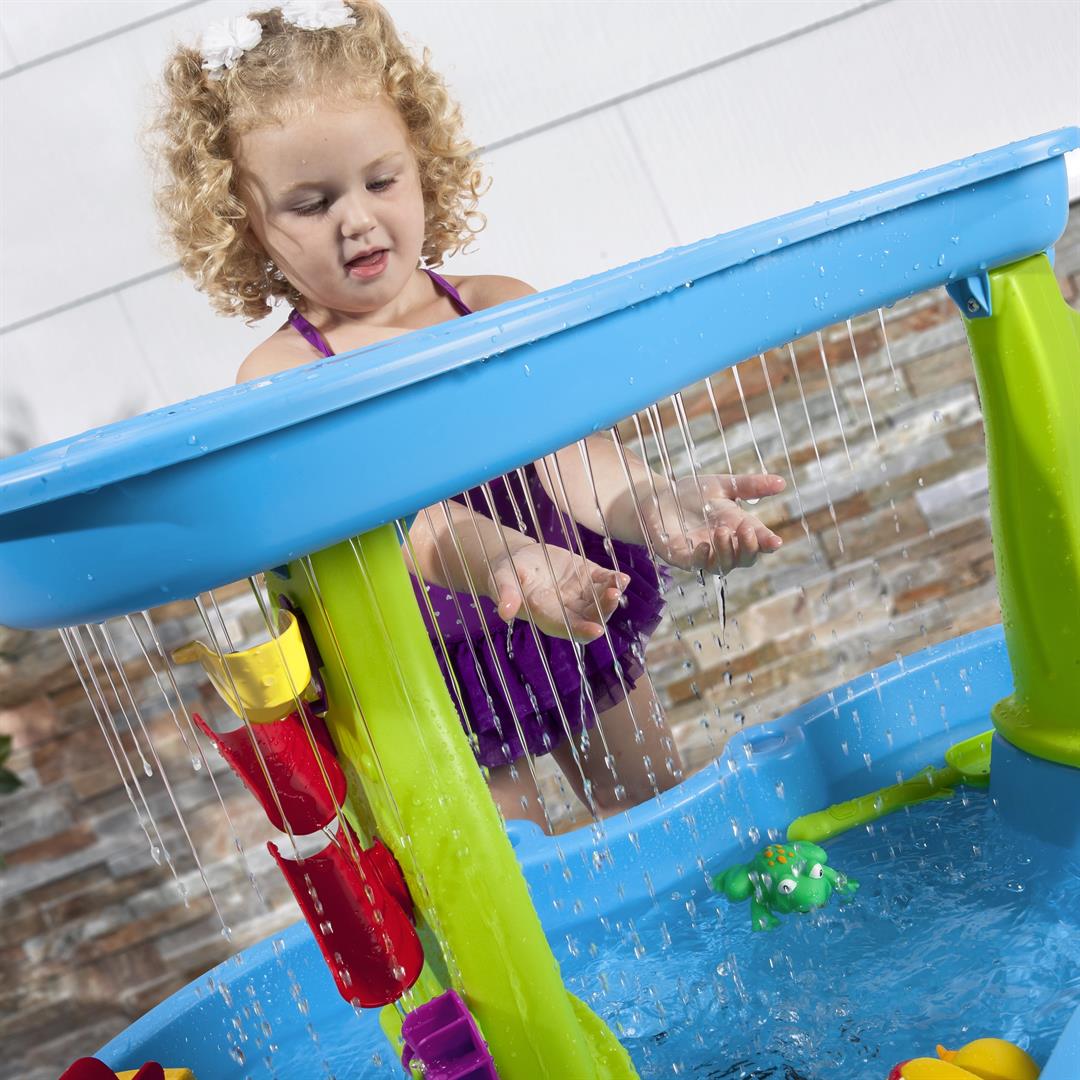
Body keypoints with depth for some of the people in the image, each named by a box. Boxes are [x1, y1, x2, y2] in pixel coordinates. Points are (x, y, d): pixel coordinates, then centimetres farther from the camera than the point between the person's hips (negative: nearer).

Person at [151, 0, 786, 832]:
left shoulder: (500, 309, -6)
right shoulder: (278, 379, -15)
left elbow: (565, 447, -21)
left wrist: (658, 506, -43)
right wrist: (501, 562, -52)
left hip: (582, 630, 4)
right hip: (434, 689, -3)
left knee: (660, 810, 21)